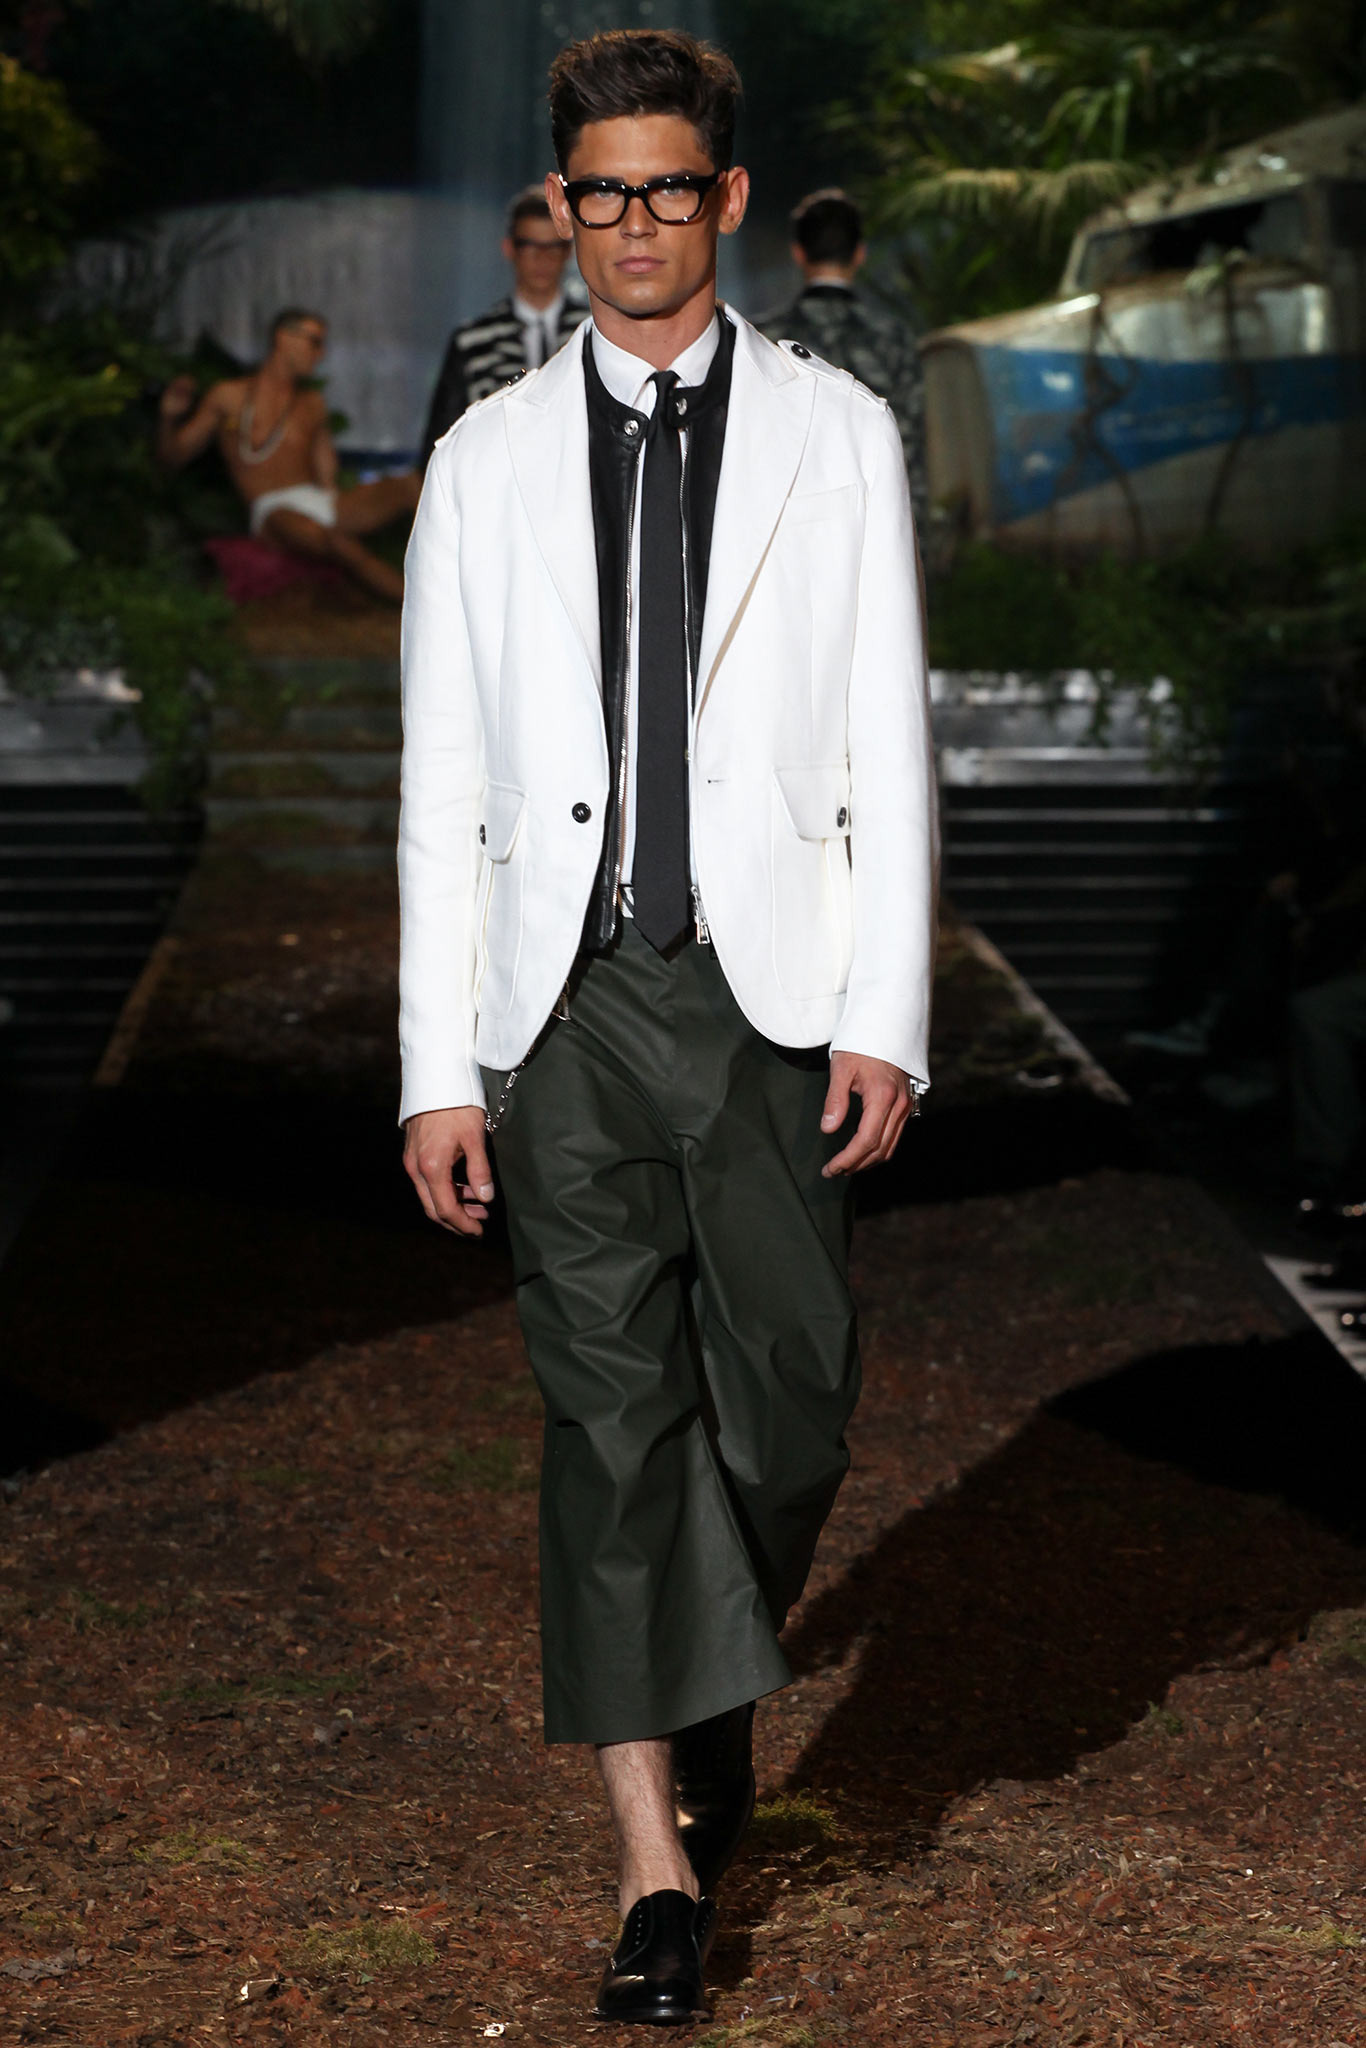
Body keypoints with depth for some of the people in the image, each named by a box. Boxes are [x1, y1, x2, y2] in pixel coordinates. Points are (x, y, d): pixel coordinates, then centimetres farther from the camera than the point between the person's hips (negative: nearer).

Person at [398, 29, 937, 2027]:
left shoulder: (835, 433, 7)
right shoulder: (490, 459, 9)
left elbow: (888, 744, 4)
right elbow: (443, 782, 8)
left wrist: (885, 1017, -5)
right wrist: (438, 1069, 1)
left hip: (773, 994, 0)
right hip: (574, 1002, 0)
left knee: (790, 1403, 3)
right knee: (612, 1410, -3)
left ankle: (710, 1695, 33)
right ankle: (659, 1861, 0)